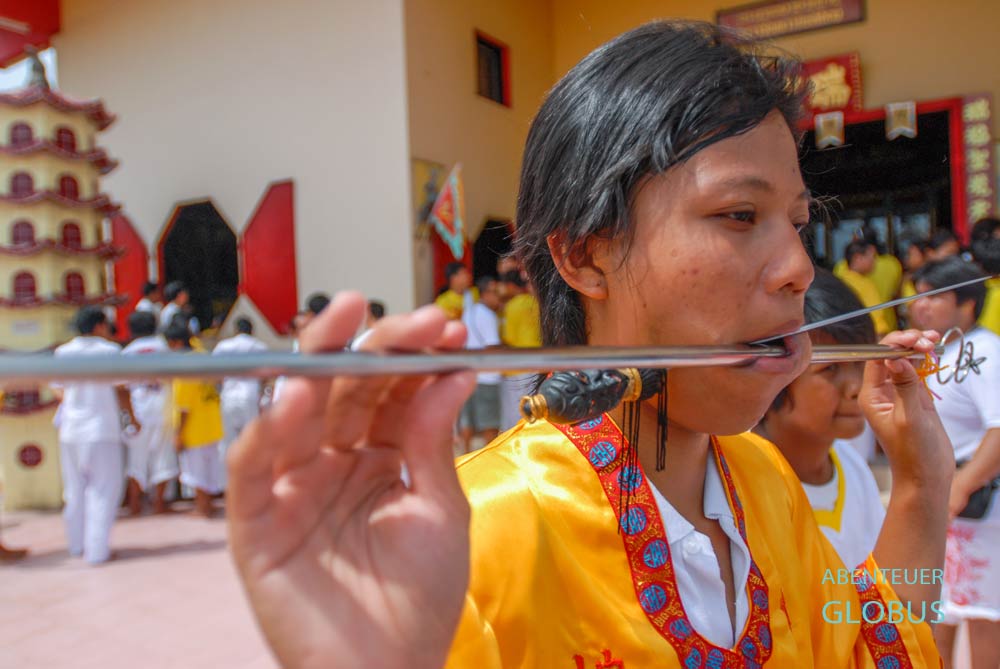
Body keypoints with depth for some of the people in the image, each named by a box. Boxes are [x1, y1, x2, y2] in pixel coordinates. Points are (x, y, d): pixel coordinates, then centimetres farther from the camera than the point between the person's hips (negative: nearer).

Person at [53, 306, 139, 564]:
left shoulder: (62, 352, 4)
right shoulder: (109, 351, -7)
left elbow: (60, 390, 7)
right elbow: (120, 390, -7)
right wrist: (132, 418, 5)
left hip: (70, 431, 5)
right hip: (102, 429, -5)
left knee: (74, 489, 17)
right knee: (103, 490, 2)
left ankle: (77, 544, 28)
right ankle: (97, 549, 0)